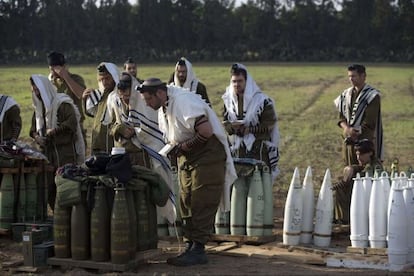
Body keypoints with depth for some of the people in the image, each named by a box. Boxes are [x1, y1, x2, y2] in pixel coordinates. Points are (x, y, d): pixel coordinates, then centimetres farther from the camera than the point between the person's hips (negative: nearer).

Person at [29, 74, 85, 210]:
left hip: (65, 151, -7)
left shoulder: (63, 103, -9)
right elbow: (34, 127, 23)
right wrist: (36, 136, 2)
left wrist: (54, 131, -14)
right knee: (49, 186, 3)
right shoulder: (39, 106, 14)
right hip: (47, 150, 7)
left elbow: (72, 123, -21)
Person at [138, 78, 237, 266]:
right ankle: (190, 246, 14)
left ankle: (198, 250, -6)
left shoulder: (184, 102, -23)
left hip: (207, 155, -10)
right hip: (186, 157, 10)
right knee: (186, 203, 8)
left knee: (201, 204, -9)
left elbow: (206, 132, -28)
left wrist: (182, 147, -19)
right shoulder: (163, 107, 7)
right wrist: (174, 147, -2)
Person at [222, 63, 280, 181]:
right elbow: (224, 123, 9)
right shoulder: (228, 100, 8)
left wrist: (250, 129, -17)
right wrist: (232, 127, -13)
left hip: (259, 150, -4)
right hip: (237, 151, 4)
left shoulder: (262, 100, -7)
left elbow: (269, 124, -8)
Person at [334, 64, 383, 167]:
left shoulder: (372, 95, -8)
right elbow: (341, 117, 10)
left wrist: (356, 133, -12)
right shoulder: (346, 94, 12)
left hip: (365, 141, -6)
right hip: (348, 142, 6)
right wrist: (347, 128, -10)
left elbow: (370, 122, -13)